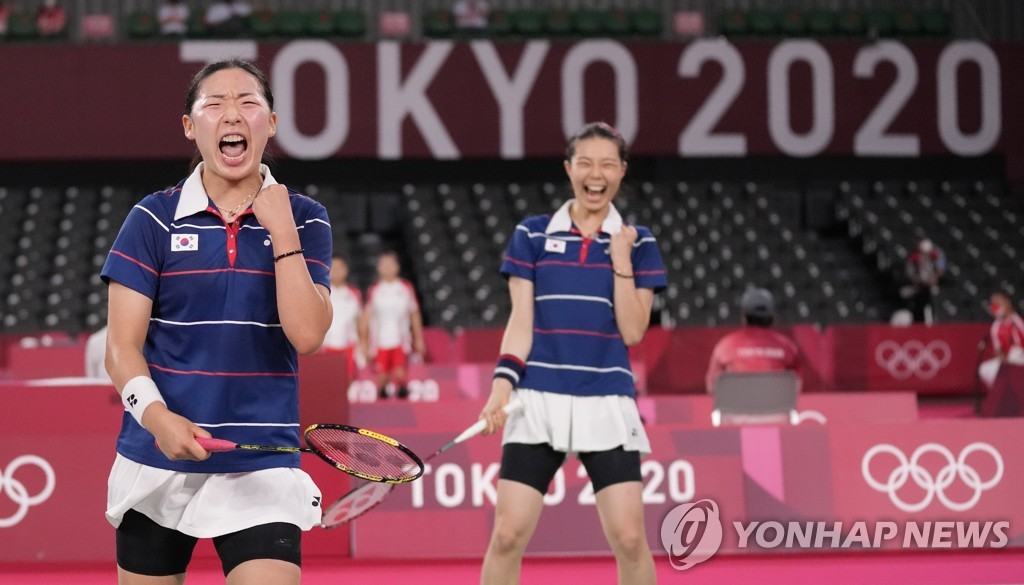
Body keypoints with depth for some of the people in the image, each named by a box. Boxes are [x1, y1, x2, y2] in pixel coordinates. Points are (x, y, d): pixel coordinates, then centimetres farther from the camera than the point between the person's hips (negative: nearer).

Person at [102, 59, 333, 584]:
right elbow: (122, 347, -3)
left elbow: (306, 334, -10)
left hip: (261, 466, -1)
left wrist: (281, 230, -11)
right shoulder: (153, 219, 1)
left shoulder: (302, 220, 4)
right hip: (157, 463, 1)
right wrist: (157, 416, -21)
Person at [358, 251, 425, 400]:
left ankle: (402, 393, 4)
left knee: (400, 374, -14)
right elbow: (366, 316, 6)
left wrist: (419, 339, 13)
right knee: (382, 377, -2)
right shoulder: (374, 290, 6)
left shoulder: (406, 288, 8)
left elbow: (415, 314, 14)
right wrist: (363, 341, 1)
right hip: (380, 341, 0)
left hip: (401, 341, 0)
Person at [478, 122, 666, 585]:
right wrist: (503, 382, -11)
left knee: (629, 538, -6)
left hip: (606, 404, 0)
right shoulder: (532, 235, 6)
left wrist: (620, 257, -8)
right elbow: (520, 321, 3)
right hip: (538, 401, 0)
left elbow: (632, 331, -2)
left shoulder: (637, 242, 6)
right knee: (508, 534, -6)